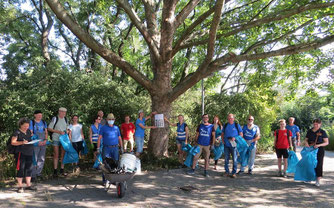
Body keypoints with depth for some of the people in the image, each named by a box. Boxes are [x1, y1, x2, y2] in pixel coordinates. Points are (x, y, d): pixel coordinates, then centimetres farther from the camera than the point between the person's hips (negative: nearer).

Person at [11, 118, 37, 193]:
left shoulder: (28, 131, 12)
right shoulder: (17, 132, -8)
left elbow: (32, 138, 28)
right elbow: (13, 142, -15)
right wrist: (22, 142, -28)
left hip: (29, 153, 7)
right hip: (21, 153, -7)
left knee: (29, 169, 10)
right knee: (20, 169, -4)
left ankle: (28, 185, 21)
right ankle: (20, 186, 6)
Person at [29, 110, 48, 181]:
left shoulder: (44, 122, 12)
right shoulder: (31, 122, -4)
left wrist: (45, 140, -3)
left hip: (43, 143, 5)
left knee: (42, 159, 10)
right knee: (34, 159, -7)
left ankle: (38, 173, 22)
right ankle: (33, 175, -2)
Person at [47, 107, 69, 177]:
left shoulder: (65, 119, 8)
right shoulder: (55, 119, -8)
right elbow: (49, 128, -9)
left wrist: (66, 132, 0)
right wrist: (59, 132, -15)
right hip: (56, 139, -4)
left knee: (63, 155, 5)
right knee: (56, 155, 0)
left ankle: (62, 170, 13)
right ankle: (55, 170, 7)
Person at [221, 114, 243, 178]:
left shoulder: (237, 125, 1)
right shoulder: (225, 125, 10)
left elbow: (241, 134, 1)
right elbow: (222, 134, 18)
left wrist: (235, 138, -14)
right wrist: (223, 140, 1)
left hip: (234, 145, -3)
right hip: (226, 145, 3)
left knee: (235, 159, -2)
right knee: (226, 159, 9)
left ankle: (234, 173, 5)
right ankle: (227, 172, 18)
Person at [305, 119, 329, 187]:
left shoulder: (322, 132, -4)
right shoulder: (309, 131, 7)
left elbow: (327, 142, -6)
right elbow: (306, 139, 14)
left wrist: (319, 145, -21)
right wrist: (306, 143, -9)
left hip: (319, 150, -3)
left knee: (318, 164, -6)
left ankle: (318, 180, -3)